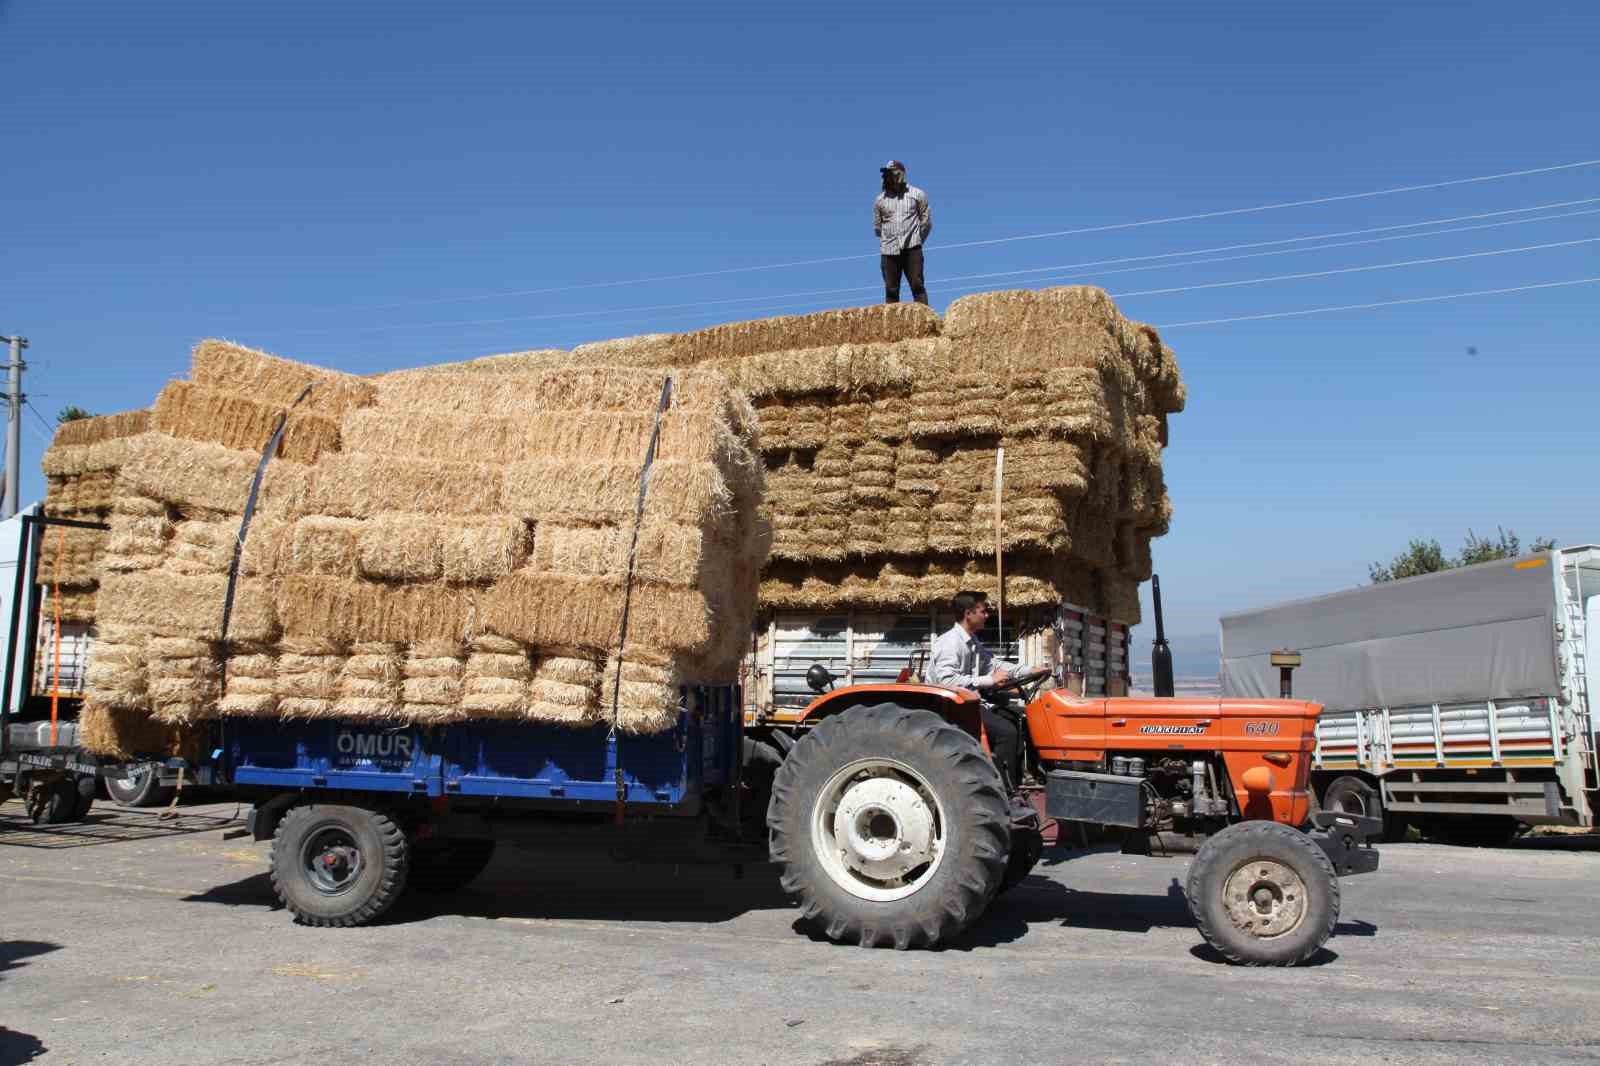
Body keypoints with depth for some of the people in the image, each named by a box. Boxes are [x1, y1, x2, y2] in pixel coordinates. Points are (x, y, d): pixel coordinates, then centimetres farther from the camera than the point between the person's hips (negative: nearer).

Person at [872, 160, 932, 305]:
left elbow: (926, 222, 9)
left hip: (912, 248, -2)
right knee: (891, 290, 0)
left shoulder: (917, 195, 6)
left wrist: (916, 240, 12)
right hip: (888, 250, 2)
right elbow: (877, 227, 18)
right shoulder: (880, 199, 12)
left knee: (917, 285, -8)